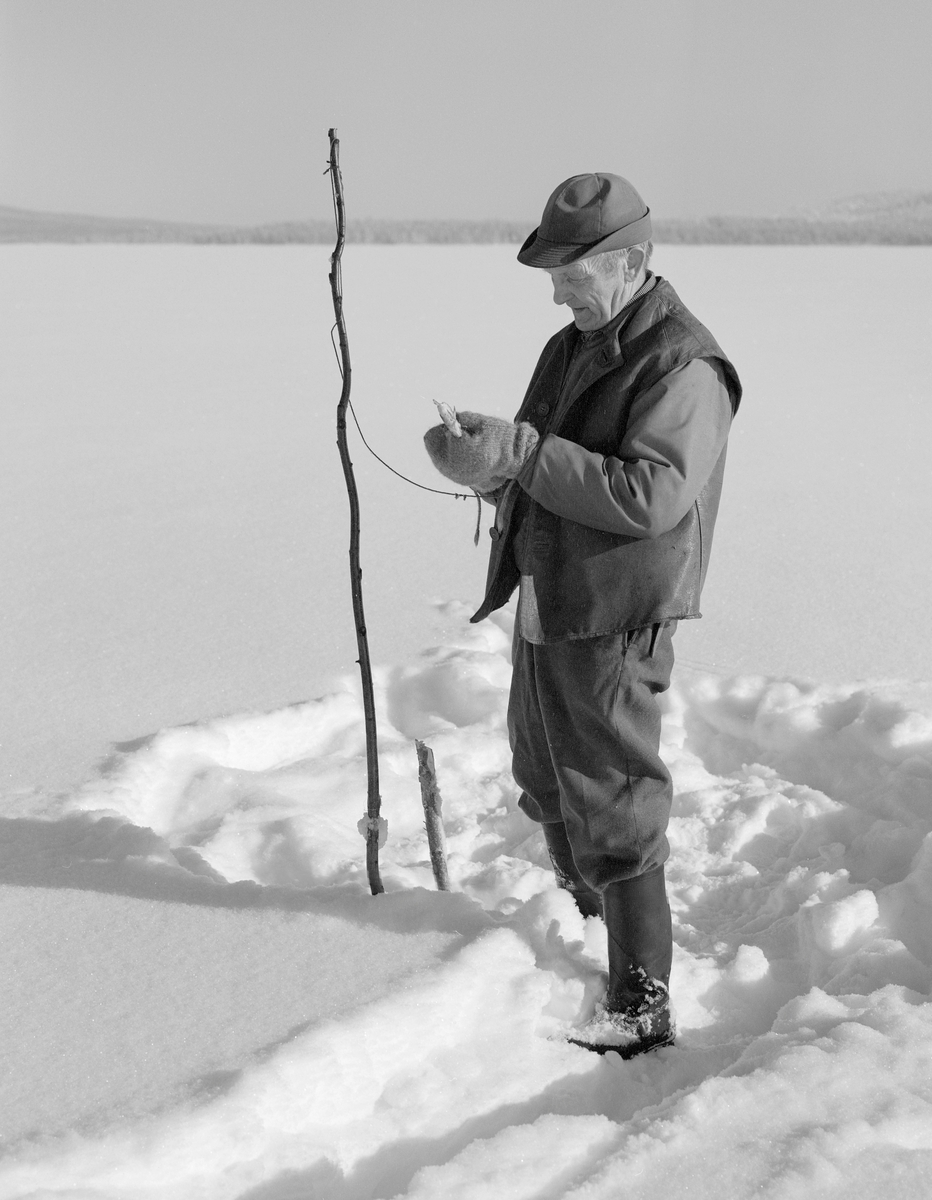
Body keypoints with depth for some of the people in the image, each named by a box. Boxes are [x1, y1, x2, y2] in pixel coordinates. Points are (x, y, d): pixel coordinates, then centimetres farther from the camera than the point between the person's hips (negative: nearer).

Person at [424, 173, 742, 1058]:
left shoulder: (683, 365, -16)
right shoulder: (572, 347, 12)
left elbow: (652, 494, -28)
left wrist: (520, 451, -29)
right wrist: (480, 462, -6)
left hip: (613, 623, -9)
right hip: (544, 607, 9)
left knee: (613, 815, -2)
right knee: (546, 787, 21)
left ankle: (641, 1008, 11)